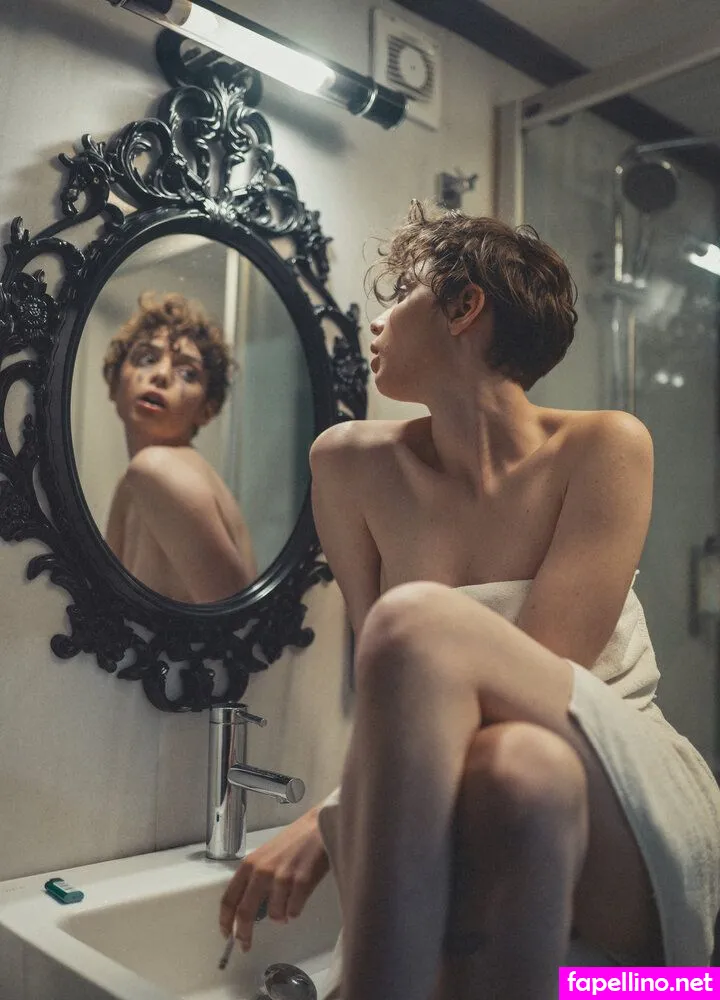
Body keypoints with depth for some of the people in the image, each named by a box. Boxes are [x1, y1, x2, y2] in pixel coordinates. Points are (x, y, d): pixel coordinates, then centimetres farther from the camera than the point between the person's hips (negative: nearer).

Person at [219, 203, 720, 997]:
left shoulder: (603, 447, -7)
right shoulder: (354, 463, 2)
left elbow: (541, 671, -15)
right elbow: (385, 682, 1)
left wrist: (330, 821, -21)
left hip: (627, 819, -1)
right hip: (452, 809, 2)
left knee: (420, 619, -30)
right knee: (516, 770, -37)